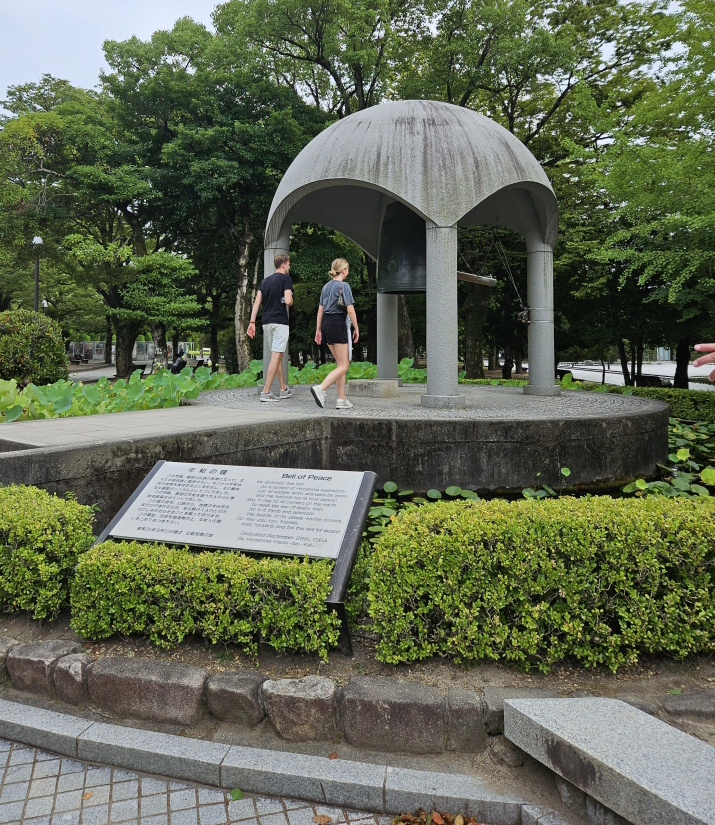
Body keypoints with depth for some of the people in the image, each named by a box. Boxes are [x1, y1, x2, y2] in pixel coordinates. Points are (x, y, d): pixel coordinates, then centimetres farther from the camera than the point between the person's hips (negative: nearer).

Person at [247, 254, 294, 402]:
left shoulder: (265, 281, 15)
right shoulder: (286, 279, -5)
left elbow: (256, 302, 9)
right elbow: (288, 301, -17)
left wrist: (252, 322, 7)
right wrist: (291, 302, 6)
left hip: (266, 322, 7)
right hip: (280, 321, -7)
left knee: (277, 356, 16)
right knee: (276, 356, -7)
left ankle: (284, 389, 24)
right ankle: (266, 392, -13)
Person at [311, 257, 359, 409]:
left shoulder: (326, 286, 14)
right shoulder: (343, 286, -8)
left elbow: (320, 310, 14)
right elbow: (350, 310, -13)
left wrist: (318, 330, 17)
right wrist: (356, 328, -4)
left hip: (326, 323, 8)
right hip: (338, 324, -8)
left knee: (341, 363, 14)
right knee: (343, 366, -4)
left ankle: (342, 400, 12)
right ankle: (320, 388, -23)